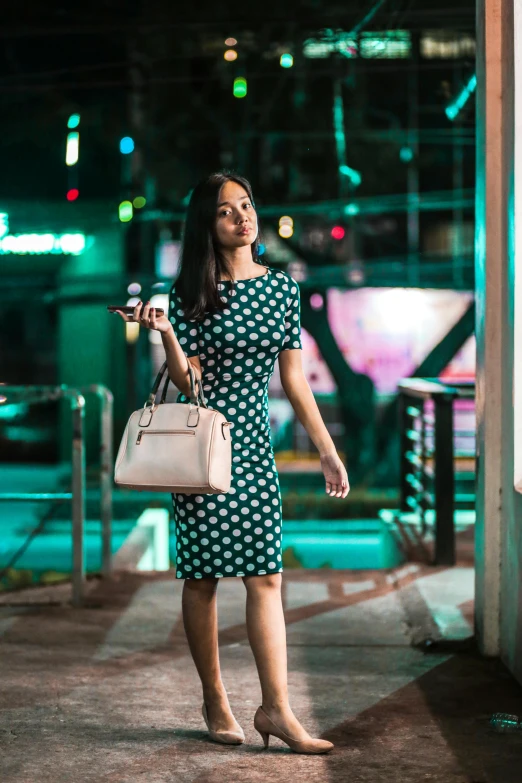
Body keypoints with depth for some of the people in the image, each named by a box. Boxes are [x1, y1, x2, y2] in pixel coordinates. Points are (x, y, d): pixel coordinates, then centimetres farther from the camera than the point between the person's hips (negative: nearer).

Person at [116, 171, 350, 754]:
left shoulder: (282, 288, 7)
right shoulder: (192, 293, -4)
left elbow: (293, 378, 9)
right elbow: (188, 383, -7)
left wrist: (327, 451, 7)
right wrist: (165, 333, -24)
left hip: (253, 443, 3)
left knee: (265, 575, -2)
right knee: (202, 575, 3)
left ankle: (276, 708, -1)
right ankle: (215, 703, 15)